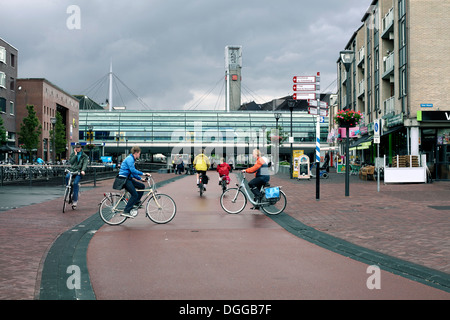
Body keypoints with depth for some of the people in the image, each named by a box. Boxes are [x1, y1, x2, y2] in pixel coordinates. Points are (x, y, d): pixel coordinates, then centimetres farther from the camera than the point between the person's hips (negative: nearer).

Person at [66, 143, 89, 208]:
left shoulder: (84, 156, 6)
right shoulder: (73, 154, 13)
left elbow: (85, 163, -10)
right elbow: (70, 162, -2)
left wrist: (83, 170, -28)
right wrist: (75, 155, -6)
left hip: (79, 172, -2)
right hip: (72, 170, 2)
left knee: (75, 183, -24)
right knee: (67, 176, -31)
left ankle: (75, 200, -17)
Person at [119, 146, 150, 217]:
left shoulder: (131, 159, 20)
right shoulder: (129, 159, -12)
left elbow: (133, 173, 25)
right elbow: (133, 170, -25)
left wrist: (141, 178, 17)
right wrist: (143, 174, -22)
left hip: (128, 179, 10)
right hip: (124, 179, -10)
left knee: (142, 186, 7)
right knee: (135, 195, -15)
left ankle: (136, 202, 12)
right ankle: (126, 211, -14)